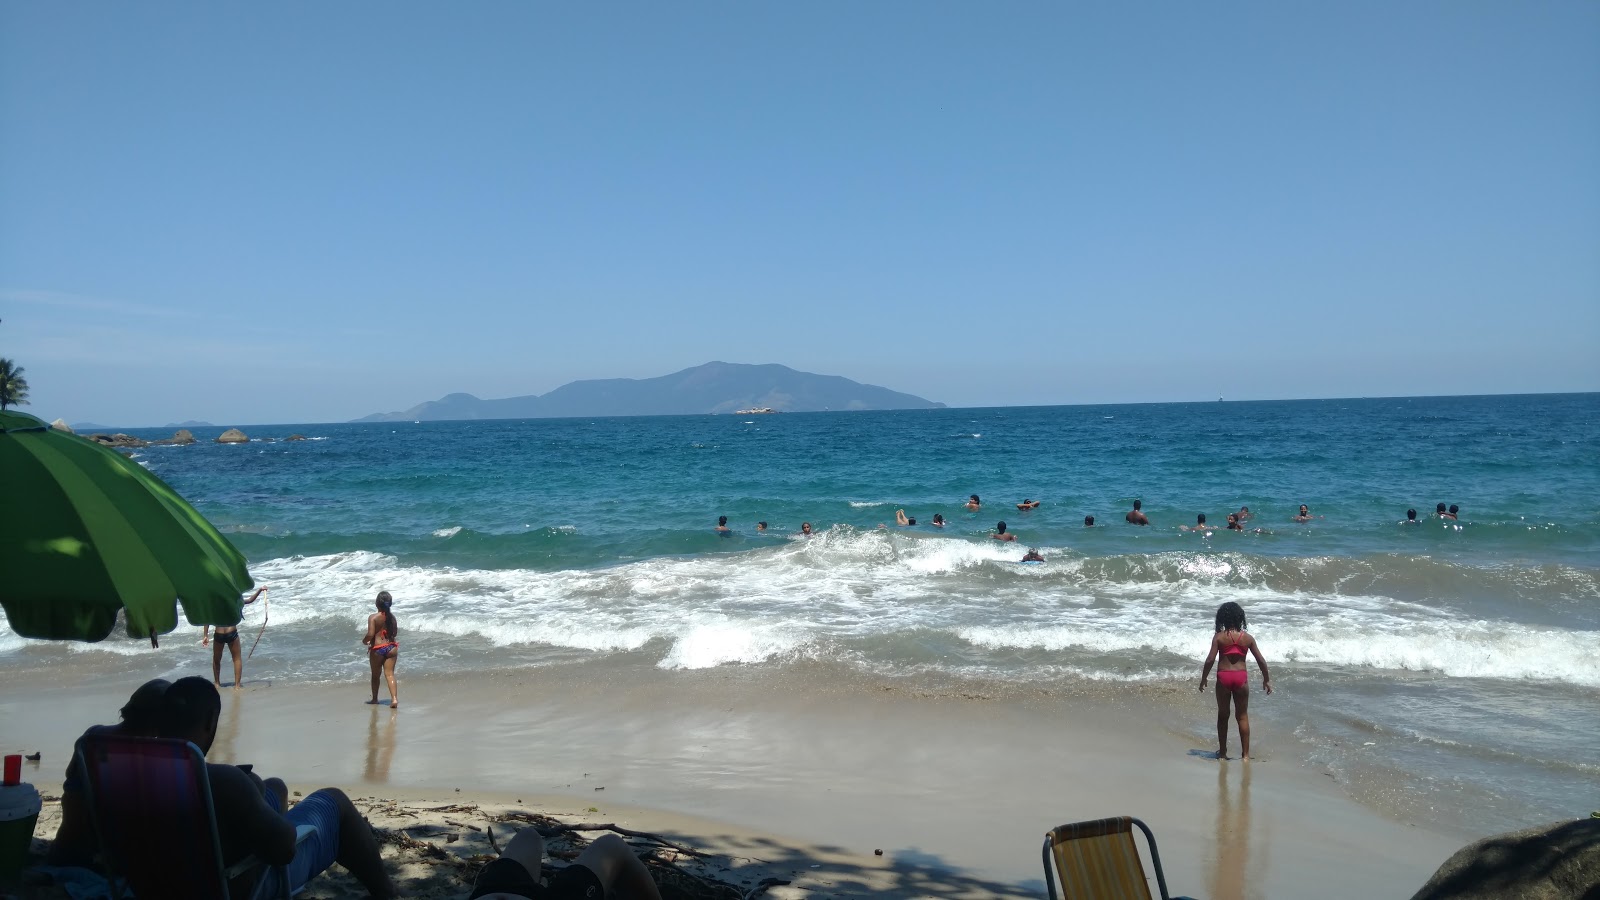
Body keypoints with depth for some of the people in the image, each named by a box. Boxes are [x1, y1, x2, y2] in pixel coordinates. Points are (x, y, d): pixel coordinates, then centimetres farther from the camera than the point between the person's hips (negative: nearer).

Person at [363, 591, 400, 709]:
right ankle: (394, 698, -15)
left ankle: (375, 699, 30)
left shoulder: (373, 617, -13)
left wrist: (364, 641, 0)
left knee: (375, 675, 15)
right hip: (391, 647, 3)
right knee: (389, 673, 2)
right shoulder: (392, 616, 2)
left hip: (377, 649, -3)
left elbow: (370, 634, -20)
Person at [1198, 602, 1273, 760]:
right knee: (1242, 716, 10)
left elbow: (1210, 660, -11)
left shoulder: (1219, 637, -6)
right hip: (1241, 677, 1)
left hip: (1223, 677, -1)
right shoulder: (1247, 637, 0)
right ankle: (1245, 753, 11)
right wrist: (1266, 679, 14)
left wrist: (1203, 679, 0)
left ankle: (1222, 752, 20)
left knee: (1223, 715, 13)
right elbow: (1261, 660, 2)